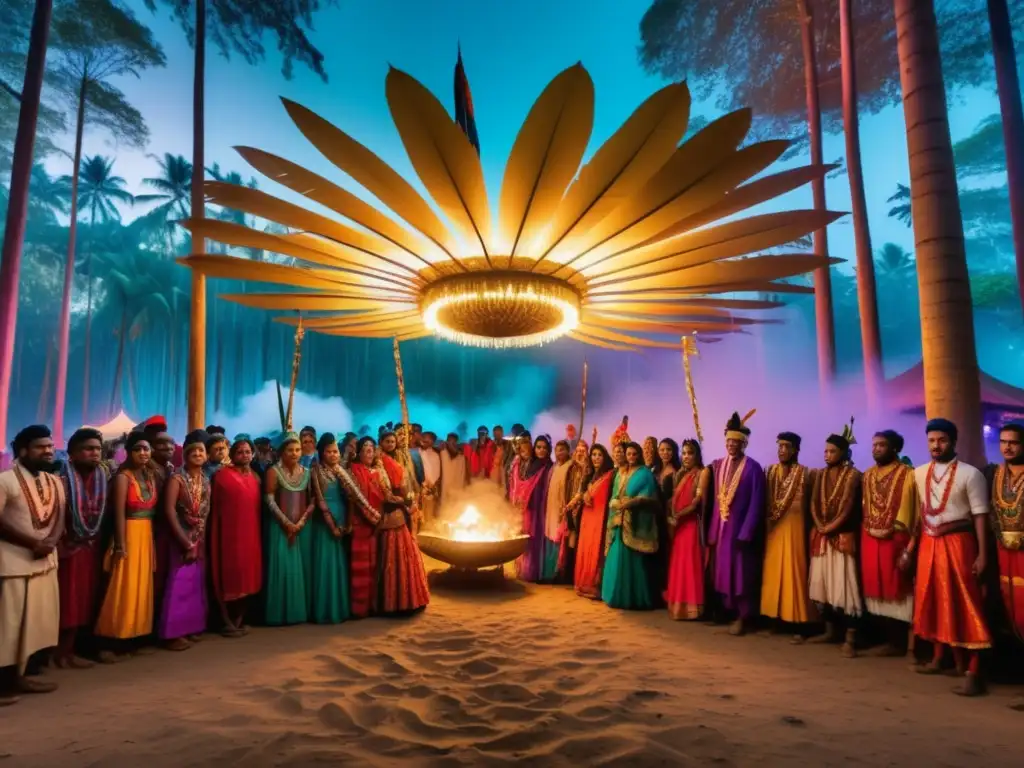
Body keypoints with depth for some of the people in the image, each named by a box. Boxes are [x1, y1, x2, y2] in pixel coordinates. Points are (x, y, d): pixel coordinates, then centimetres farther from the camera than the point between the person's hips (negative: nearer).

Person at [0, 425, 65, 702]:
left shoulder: (55, 482, 9)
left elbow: (60, 517, 9)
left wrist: (52, 541, -11)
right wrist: (32, 543, -17)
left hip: (46, 561, 7)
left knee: (40, 620, 11)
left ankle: (25, 675, 23)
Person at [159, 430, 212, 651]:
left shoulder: (207, 480, 6)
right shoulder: (177, 478, -8)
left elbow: (208, 511, 3)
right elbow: (169, 511, -15)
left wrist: (199, 541, -5)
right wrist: (186, 543, -16)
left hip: (201, 539, 5)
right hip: (180, 538, -5)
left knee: (197, 582, 10)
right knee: (180, 583, -4)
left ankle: (192, 628, 21)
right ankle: (173, 634, 4)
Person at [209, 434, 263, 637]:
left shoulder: (255, 477, 12)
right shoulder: (222, 475, -5)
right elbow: (215, 506, -3)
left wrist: (257, 531, 6)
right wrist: (217, 531, -3)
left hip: (250, 532, 6)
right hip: (229, 532, -6)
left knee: (248, 577, 9)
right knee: (228, 577, 0)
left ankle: (239, 620, 21)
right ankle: (227, 623, 12)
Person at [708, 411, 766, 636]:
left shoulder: (753, 468, -9)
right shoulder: (718, 465, 7)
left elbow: (756, 504, -11)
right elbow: (715, 500, 8)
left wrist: (746, 533, -15)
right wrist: (712, 530, 4)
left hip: (740, 529, -5)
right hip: (720, 528, 5)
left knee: (741, 573, 3)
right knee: (722, 570, 11)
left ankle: (742, 617, 14)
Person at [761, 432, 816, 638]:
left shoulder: (803, 472, -2)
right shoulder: (771, 471, 11)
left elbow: (801, 504, -4)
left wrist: (779, 513, -7)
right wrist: (770, 515, 1)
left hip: (793, 526, -4)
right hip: (773, 527, 4)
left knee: (793, 570, -3)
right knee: (773, 569, 6)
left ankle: (797, 624, 3)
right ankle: (775, 618, 15)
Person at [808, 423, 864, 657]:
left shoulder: (853, 475, -7)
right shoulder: (820, 474, 11)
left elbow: (849, 507, -13)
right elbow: (813, 503, 7)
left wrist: (830, 527, -11)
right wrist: (819, 526, -7)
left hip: (842, 537, -6)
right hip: (821, 537, 6)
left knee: (844, 586, -8)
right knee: (822, 583, 9)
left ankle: (850, 638, -3)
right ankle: (830, 630, 21)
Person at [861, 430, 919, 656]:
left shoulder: (907, 474, -7)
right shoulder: (868, 475, 13)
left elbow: (910, 512, -11)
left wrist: (908, 549, -15)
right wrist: (870, 530, 6)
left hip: (894, 541, -6)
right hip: (869, 540, 6)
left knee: (893, 592, 1)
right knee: (875, 592, 10)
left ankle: (897, 643, 13)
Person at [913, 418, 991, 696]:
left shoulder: (970, 474, -6)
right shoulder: (919, 473, 8)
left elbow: (980, 515, -8)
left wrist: (981, 554, -12)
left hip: (957, 543, -5)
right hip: (928, 543, 5)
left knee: (964, 605, -3)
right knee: (933, 601, 12)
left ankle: (973, 673, 1)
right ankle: (938, 658, 27)